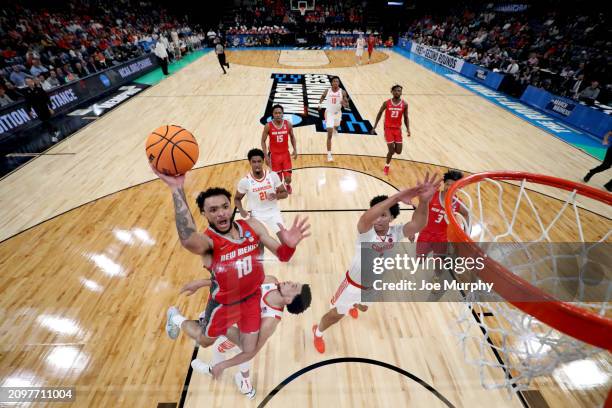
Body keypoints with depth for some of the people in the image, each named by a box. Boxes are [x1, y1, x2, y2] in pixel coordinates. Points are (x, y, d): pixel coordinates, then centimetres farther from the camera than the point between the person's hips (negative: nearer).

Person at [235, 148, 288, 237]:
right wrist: (241, 210, -16)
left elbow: (285, 193, -1)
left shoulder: (273, 175, -11)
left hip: (273, 213, 1)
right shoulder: (245, 181, -13)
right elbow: (237, 199, 3)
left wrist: (276, 196, -23)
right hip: (257, 216, 0)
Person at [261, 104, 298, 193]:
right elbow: (263, 141, -4)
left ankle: (287, 185, 41)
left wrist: (295, 150, -2)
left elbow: (292, 137, 9)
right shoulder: (268, 126, -13)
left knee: (288, 178, 2)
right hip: (274, 155, -1)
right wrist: (266, 156, -11)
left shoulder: (288, 124, -7)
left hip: (285, 154, 2)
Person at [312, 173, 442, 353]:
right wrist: (397, 197, -68)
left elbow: (418, 224, -42)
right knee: (336, 314, 14)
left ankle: (352, 304, 74)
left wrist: (423, 201, -62)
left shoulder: (396, 232, -21)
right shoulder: (366, 231, -32)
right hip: (354, 283, -5)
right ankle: (318, 332, 46)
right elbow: (367, 217, -58)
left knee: (363, 307, 36)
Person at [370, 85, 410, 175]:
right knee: (391, 150, -8)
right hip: (388, 128, -2)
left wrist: (408, 129, -6)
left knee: (398, 151, 2)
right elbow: (379, 114, 4)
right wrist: (374, 127, 1)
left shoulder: (404, 104, -3)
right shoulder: (386, 103, -8)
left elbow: (405, 117, 6)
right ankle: (387, 166, 19)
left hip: (398, 129, 3)